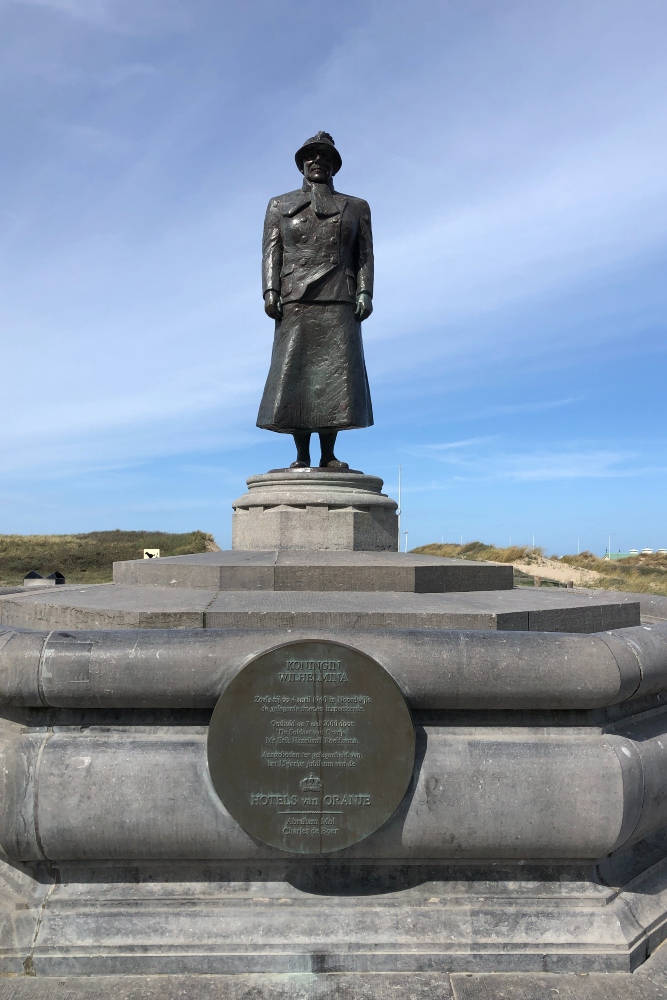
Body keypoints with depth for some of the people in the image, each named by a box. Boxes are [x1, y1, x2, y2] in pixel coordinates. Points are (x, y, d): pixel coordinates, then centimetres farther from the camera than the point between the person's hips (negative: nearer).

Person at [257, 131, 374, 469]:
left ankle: (328, 455, -5)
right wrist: (270, 293, -6)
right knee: (294, 375, -8)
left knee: (336, 374, -8)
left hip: (339, 302, 0)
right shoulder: (279, 205, 20)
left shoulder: (356, 207, 20)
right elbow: (271, 252, 8)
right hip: (295, 301, 0)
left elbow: (365, 254, 11)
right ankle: (302, 456, -6)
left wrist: (365, 294, -4)